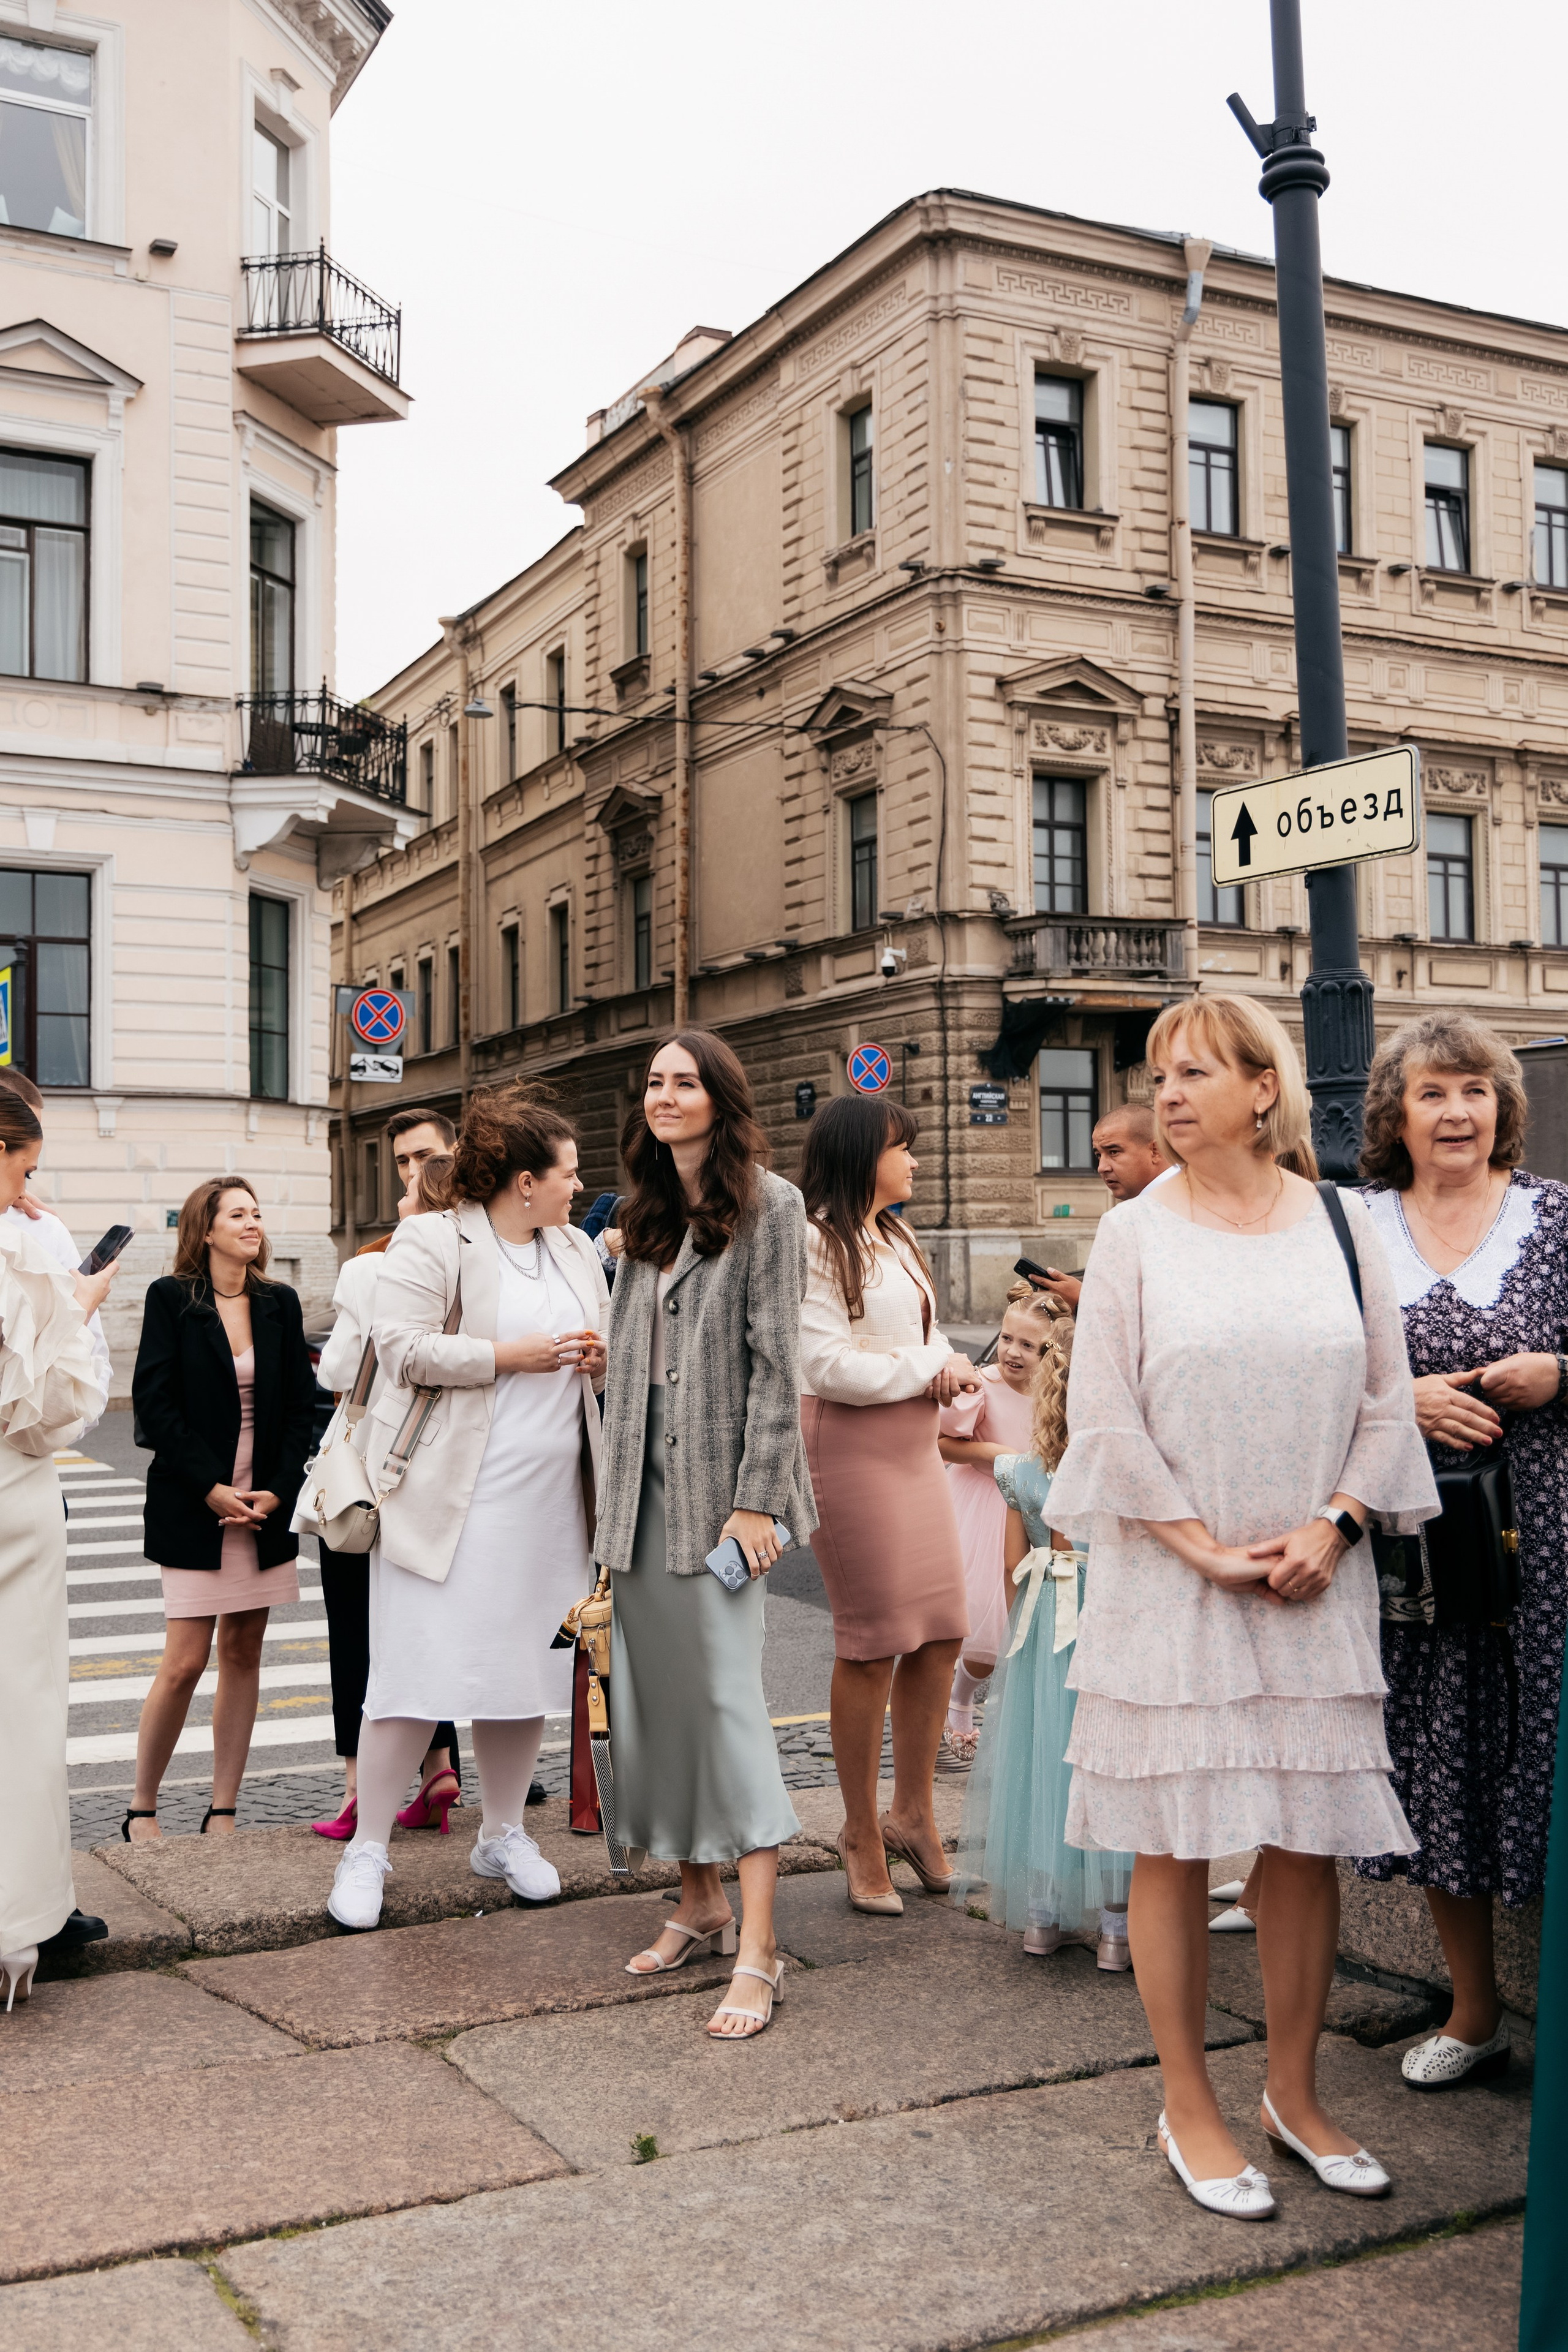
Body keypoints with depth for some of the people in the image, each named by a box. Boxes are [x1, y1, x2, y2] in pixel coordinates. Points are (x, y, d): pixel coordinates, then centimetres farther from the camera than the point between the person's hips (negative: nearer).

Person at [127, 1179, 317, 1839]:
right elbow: (154, 1403, -7)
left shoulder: (279, 1303, 8)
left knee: (243, 1655, 7)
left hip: (266, 1506, 4)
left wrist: (278, 1490, -6)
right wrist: (211, 1488, -13)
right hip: (193, 1509, -4)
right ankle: (142, 1808, 11)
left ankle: (223, 1812, 14)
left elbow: (299, 1404, 7)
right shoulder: (171, 1298, -2)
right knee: (185, 1662, -6)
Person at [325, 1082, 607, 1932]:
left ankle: (503, 1835, 26)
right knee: (420, 1668, -6)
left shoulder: (576, 1251, 16)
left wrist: (599, 1358, 2)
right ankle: (367, 1851, 7)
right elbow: (404, 1348, -15)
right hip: (453, 1498, -6)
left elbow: (605, 1343, 25)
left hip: (549, 1500, 6)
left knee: (526, 1666, 10)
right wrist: (512, 1356, -16)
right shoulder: (431, 1242, -6)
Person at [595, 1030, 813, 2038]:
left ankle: (758, 1951, -7)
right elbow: (629, 1355, 15)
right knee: (656, 1689, 9)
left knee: (728, 1695, -10)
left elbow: (775, 1359, -10)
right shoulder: (646, 1214, 15)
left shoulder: (767, 1204, -5)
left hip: (719, 1478, -7)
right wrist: (615, 1489, 11)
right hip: (643, 1477, 7)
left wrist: (756, 1498, -15)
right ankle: (699, 1902, 23)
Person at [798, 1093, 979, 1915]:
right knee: (871, 1646, -2)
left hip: (915, 1446, 9)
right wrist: (931, 1368, -9)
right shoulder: (814, 1243, -10)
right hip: (850, 1447, -8)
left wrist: (951, 1371, -5)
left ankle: (911, 1811, 23)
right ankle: (862, 1833, 12)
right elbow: (830, 1366, -17)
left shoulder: (896, 1241, 20)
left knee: (942, 1632, 7)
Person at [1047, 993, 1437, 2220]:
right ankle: (1190, 2109, 17)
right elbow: (1106, 1415, -5)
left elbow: (1388, 1400, 5)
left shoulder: (1342, 1226, 5)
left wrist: (1330, 1528, -8)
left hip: (1318, 1585, 2)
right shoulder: (1136, 1233, -1)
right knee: (1174, 1848, 3)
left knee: (1310, 1842, 8)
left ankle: (1294, 2092, 25)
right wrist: (1208, 1549, -10)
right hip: (1168, 1585, -2)